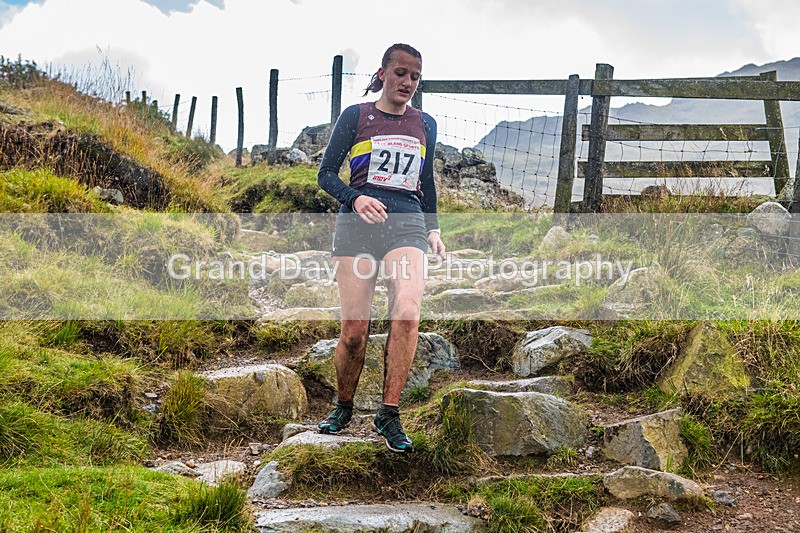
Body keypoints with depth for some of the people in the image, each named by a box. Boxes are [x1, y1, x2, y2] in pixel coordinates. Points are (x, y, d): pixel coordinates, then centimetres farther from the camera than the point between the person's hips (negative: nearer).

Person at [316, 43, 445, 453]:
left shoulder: (425, 124, 16)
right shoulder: (355, 116, 6)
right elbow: (326, 173, 4)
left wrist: (433, 228, 17)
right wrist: (355, 199, -14)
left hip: (406, 224, 2)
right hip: (357, 226, -2)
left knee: (407, 314, -23)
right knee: (354, 332, -5)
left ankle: (388, 414, -15)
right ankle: (343, 408, 20)